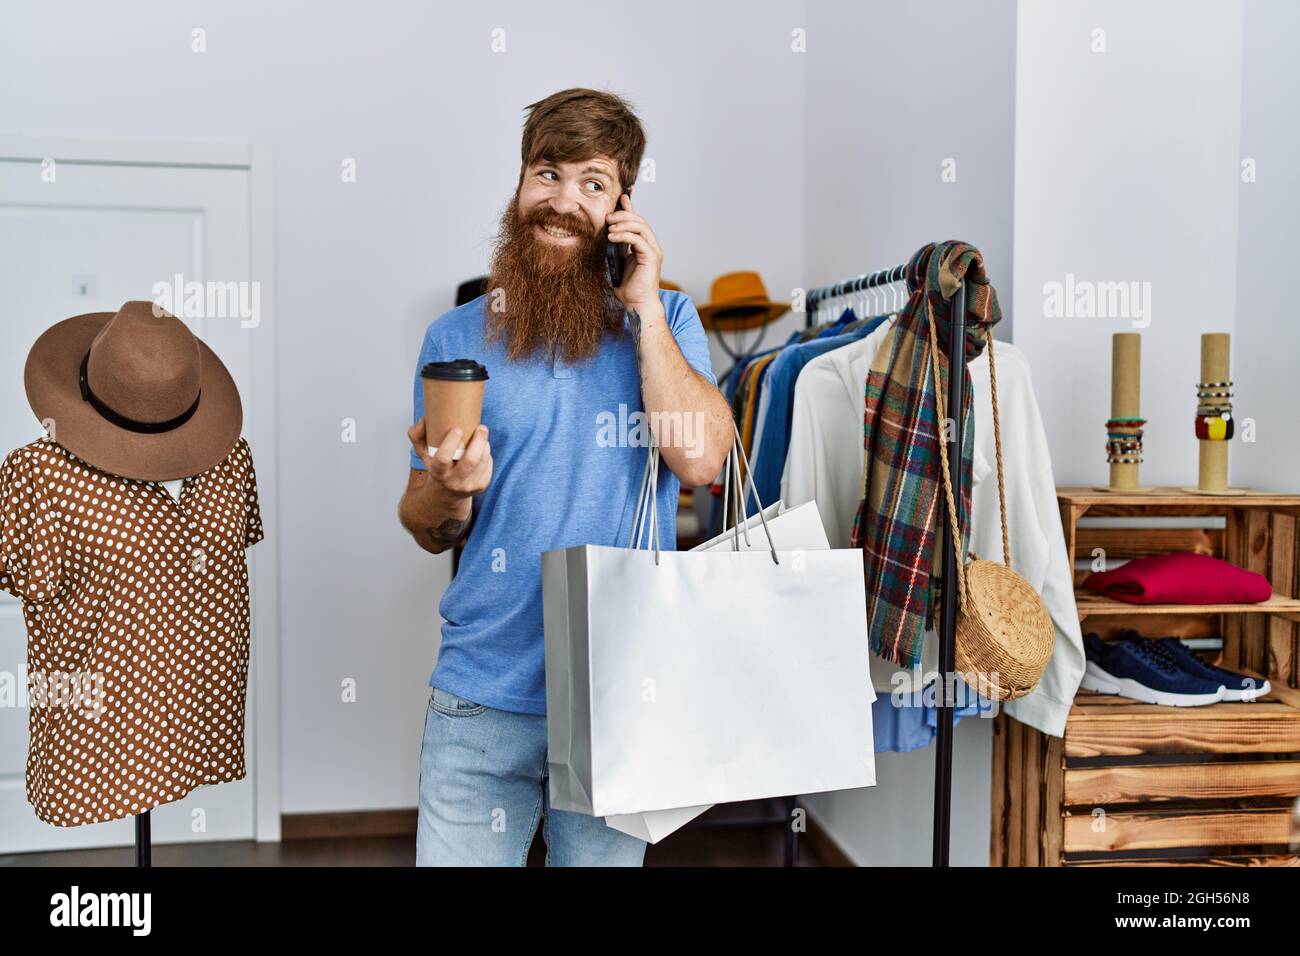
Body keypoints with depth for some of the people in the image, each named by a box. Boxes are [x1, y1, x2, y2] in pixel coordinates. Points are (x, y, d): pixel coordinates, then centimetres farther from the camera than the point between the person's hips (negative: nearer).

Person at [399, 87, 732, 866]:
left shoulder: (666, 321, 2)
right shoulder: (457, 338, 3)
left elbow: (700, 459, -16)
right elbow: (430, 534, 6)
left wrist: (645, 308, -13)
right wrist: (447, 485, -17)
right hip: (482, 692, 1)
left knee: (604, 853, 15)